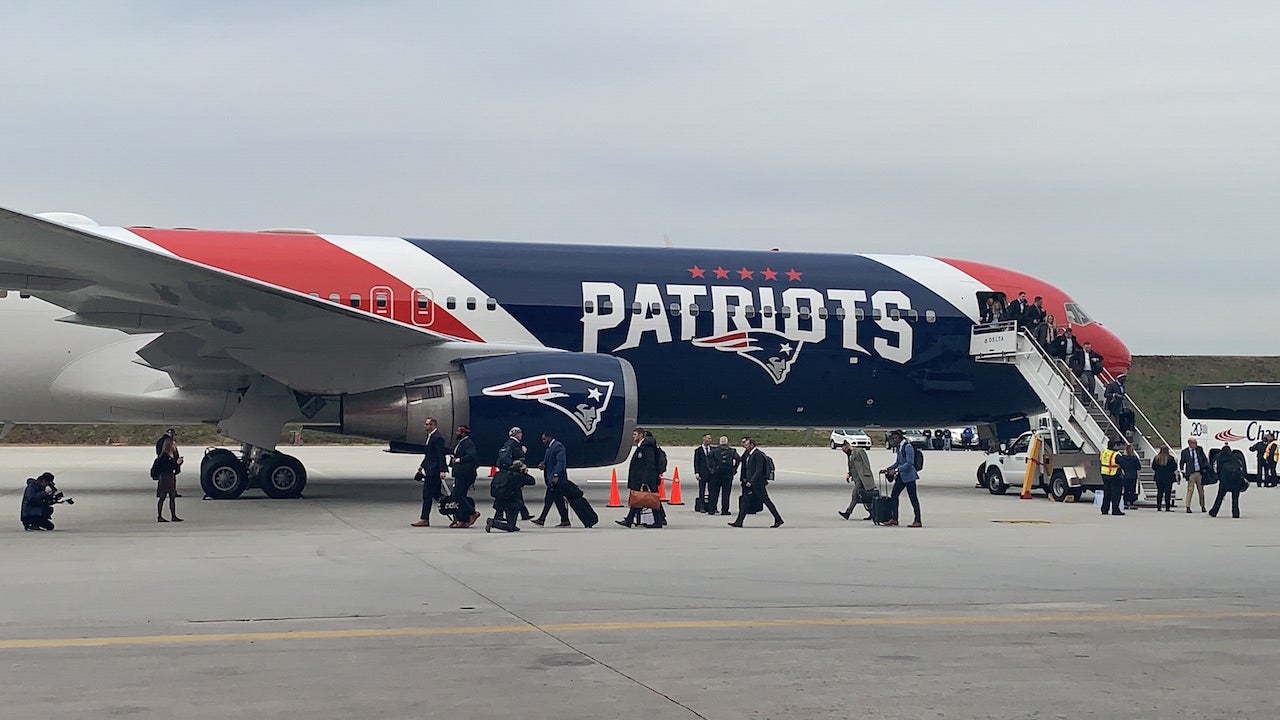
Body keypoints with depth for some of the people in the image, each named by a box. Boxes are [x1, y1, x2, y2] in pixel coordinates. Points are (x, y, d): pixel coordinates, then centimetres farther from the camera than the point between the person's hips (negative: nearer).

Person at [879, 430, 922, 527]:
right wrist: (887, 469, 11)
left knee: (913, 498, -4)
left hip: (909, 476, -9)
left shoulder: (908, 447, -14)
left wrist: (896, 470, -24)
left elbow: (909, 463, -20)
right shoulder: (899, 447, 13)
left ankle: (917, 521, 0)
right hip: (901, 476, 9)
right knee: (893, 496, 8)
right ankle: (894, 519, 14)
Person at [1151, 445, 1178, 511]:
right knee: (1168, 493, 0)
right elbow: (1175, 468, -4)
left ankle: (1158, 507, 9)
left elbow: (1153, 468, 9)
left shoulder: (1156, 458, 1)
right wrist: (1176, 476, 10)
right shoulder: (1170, 458, -7)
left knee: (1159, 492, 9)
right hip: (1168, 478, -3)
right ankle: (1167, 508, -3)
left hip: (1158, 478, 3)